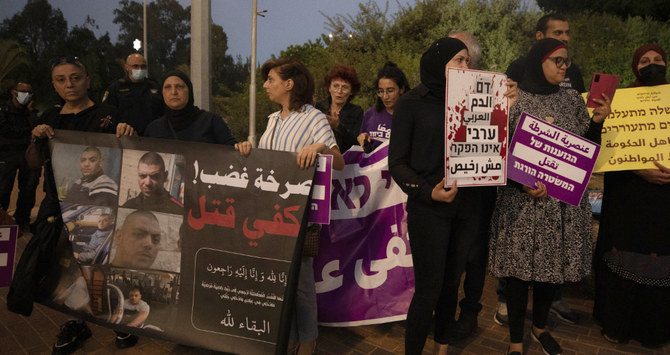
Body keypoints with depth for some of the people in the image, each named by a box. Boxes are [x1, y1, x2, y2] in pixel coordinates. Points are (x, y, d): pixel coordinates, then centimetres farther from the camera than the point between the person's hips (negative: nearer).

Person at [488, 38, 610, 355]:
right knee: (520, 268, 2)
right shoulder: (514, 99, -5)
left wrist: (597, 122, -6)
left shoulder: (573, 99, 8)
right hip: (523, 199, -4)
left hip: (565, 199, 5)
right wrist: (523, 183, -19)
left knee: (554, 266, 14)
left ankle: (540, 328, 37)